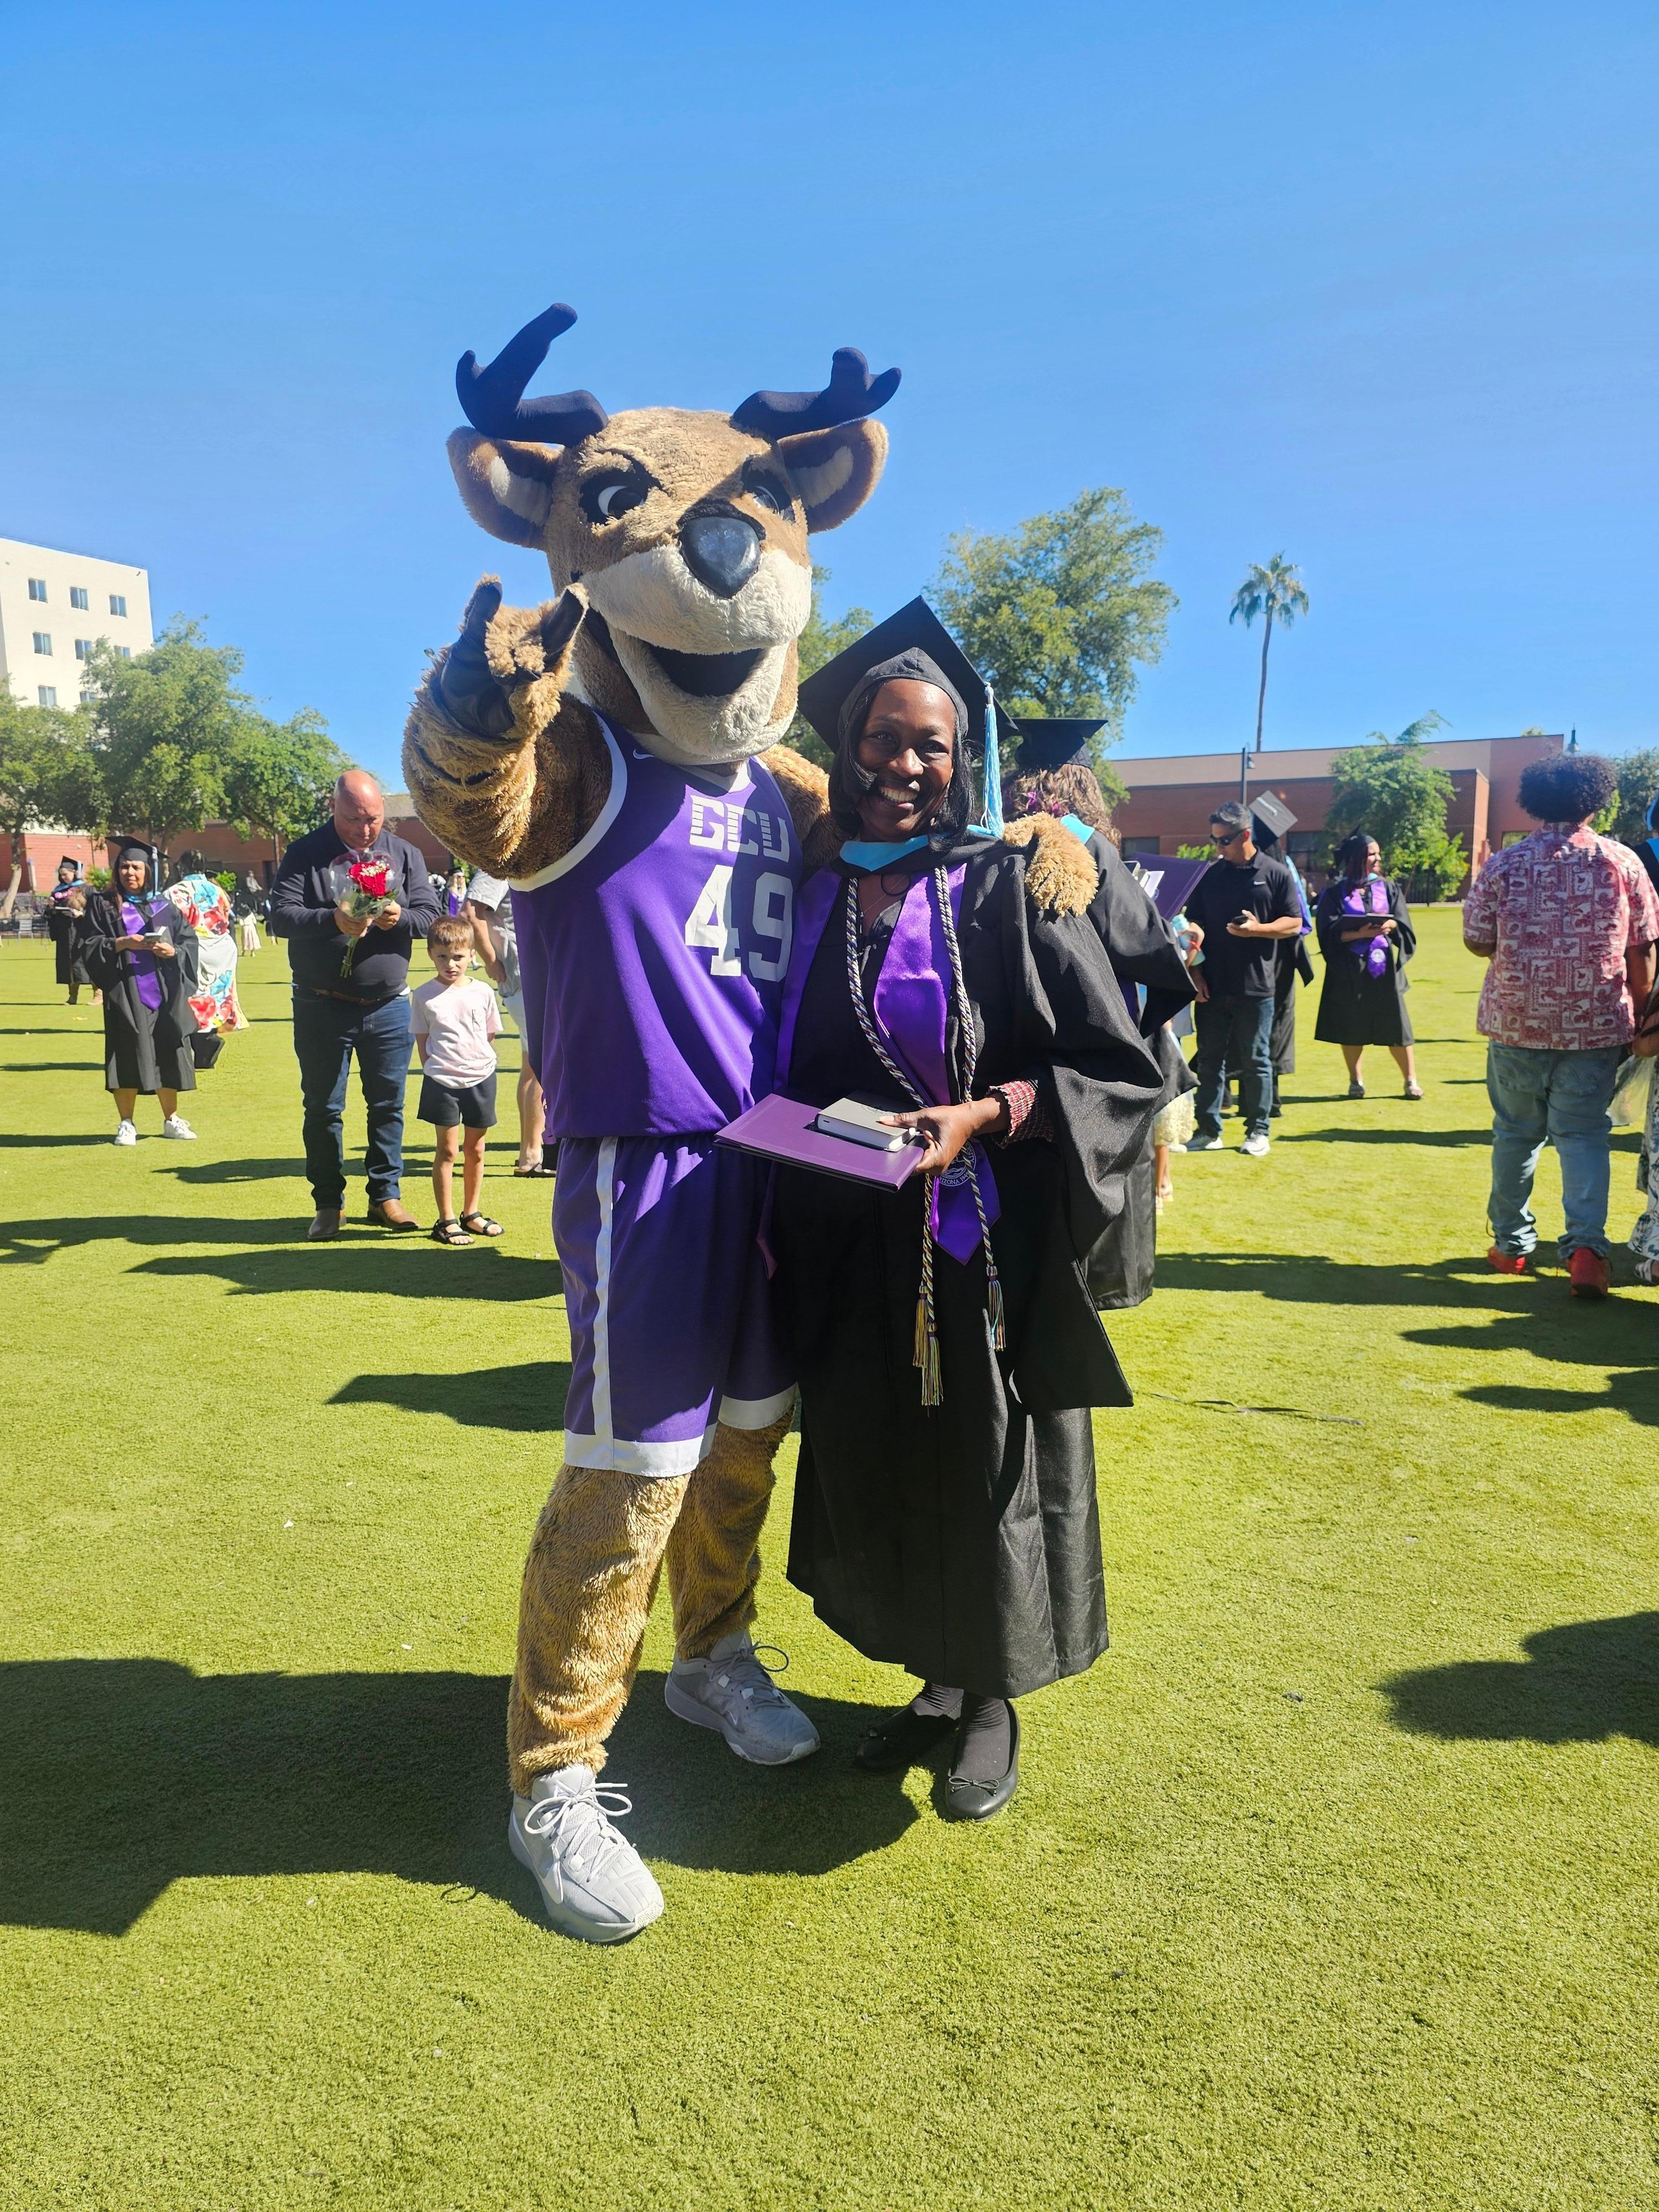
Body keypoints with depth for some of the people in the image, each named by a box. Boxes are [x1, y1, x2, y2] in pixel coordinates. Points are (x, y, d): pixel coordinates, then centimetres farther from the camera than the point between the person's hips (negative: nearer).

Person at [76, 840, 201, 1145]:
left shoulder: (164, 907, 14)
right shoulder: (102, 905, 7)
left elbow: (189, 941, 10)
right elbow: (89, 945, 0)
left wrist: (172, 951, -10)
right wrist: (121, 943, -16)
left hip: (164, 991, 3)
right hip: (126, 992, -2)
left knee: (168, 1053, 5)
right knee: (128, 1057, -4)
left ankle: (171, 1119, 16)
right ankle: (126, 1123, 5)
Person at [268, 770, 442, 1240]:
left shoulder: (404, 854, 6)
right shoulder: (305, 854, -1)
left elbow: (430, 915, 2)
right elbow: (281, 915, -10)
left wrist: (400, 918, -19)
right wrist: (332, 920, -27)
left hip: (388, 1006, 2)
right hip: (322, 1007, -2)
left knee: (388, 1105, 8)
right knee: (322, 1109, 6)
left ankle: (386, 1196, 20)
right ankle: (328, 1204, 18)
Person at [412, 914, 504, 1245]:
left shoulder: (483, 992, 2)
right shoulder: (425, 996, -2)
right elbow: (422, 1041, 3)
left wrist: (479, 1065, 3)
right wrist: (436, 1070, -4)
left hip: (481, 1079, 3)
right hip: (442, 1081, -2)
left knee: (476, 1149, 10)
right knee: (446, 1150, -1)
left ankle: (471, 1213, 23)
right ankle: (446, 1220, 6)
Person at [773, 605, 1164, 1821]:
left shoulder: (1013, 887, -8)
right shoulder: (812, 898, 5)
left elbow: (1125, 1071, -8)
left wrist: (982, 1116, -21)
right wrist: (791, 1137, -3)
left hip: (980, 1254, -4)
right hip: (849, 1258, 5)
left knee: (985, 1473, 9)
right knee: (880, 1477, 15)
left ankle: (993, 1701, 33)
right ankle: (939, 1680, 39)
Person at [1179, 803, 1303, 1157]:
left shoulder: (1275, 874, 1)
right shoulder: (1209, 875, 8)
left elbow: (1294, 924, 1)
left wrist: (1258, 929, -17)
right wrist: (1195, 972, 1)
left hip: (1256, 985, -2)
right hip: (1212, 985, 3)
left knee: (1255, 1061, 5)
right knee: (1210, 1058, 6)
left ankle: (1257, 1131, 15)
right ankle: (1208, 1131, 14)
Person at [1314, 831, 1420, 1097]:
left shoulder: (1388, 887, 9)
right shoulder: (1336, 892, 0)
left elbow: (1403, 925, 4)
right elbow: (1330, 933, -7)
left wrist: (1389, 926, -17)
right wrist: (1358, 934, -20)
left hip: (1383, 966, 2)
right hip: (1349, 968, -1)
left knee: (1395, 1024, 0)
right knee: (1351, 1025, 3)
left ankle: (1411, 1080, 7)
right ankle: (1356, 1080, 15)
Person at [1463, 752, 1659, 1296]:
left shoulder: (1505, 864, -3)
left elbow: (1477, 941, 0)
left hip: (1516, 1022, 0)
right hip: (1596, 1025, 0)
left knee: (1516, 1132, 12)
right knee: (1584, 1133, 5)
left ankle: (1512, 1244, 22)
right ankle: (1585, 1246, -11)